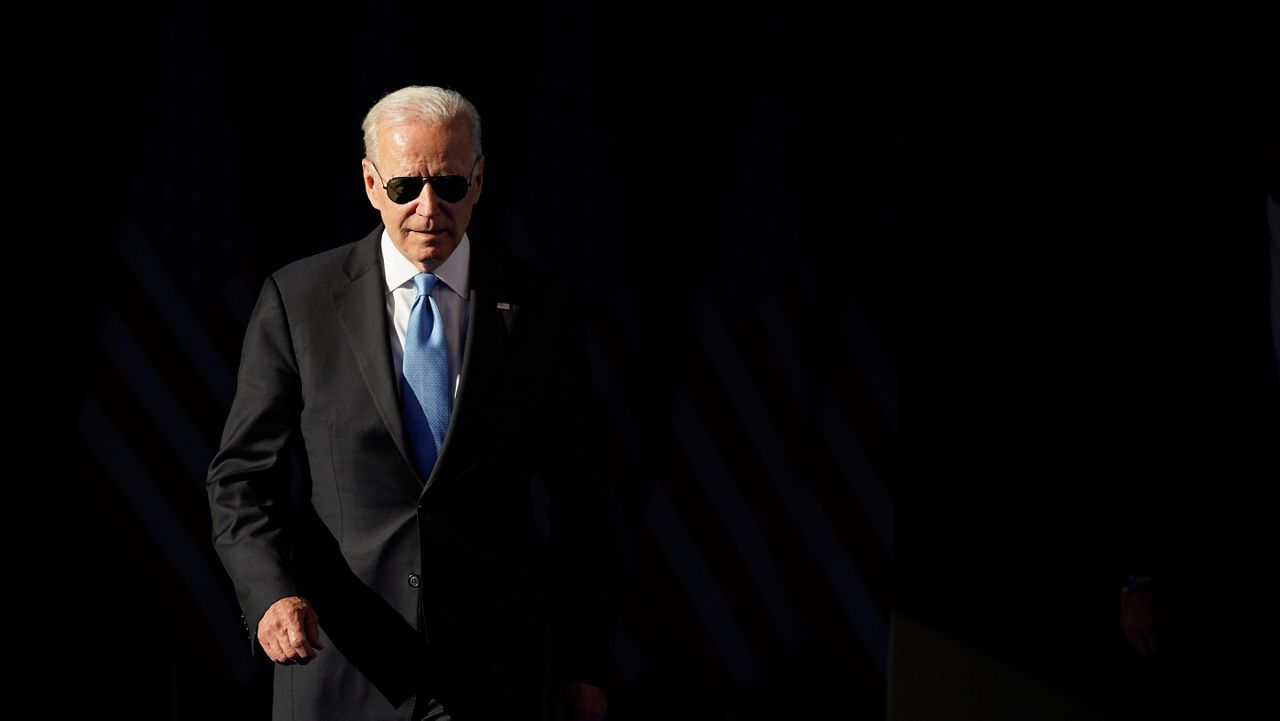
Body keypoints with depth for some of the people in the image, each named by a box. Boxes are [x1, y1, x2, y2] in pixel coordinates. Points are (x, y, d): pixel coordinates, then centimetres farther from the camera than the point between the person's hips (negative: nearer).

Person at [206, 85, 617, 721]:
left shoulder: (540, 310, 3)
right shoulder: (296, 300, 1)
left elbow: (579, 498, 7)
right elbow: (243, 477, 0)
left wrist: (585, 667, 6)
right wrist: (273, 595, -18)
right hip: (343, 666, 0)